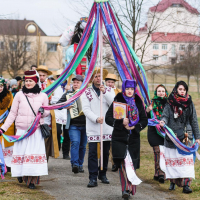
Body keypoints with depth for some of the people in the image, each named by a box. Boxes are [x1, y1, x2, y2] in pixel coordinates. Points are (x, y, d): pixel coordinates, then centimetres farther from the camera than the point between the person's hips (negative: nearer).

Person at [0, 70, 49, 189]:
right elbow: (13, 113, 10)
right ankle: (21, 174, 21)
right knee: (20, 153, -1)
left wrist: (43, 112, -9)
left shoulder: (43, 96, 5)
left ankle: (32, 180, -2)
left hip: (36, 131, 0)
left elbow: (47, 112, 16)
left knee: (35, 153, -7)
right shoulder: (19, 95, 5)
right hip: (21, 130, 1)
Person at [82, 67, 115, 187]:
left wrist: (104, 92, -17)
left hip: (107, 127, 2)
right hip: (93, 128, -2)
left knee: (106, 152, 9)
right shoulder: (87, 92, 5)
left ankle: (103, 174, 22)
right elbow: (86, 109, -3)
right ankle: (93, 178, -8)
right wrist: (96, 118, -18)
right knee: (92, 153, -8)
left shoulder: (109, 90, 10)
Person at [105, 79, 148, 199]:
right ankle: (126, 189, -17)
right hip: (119, 138, -3)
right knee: (123, 162, -17)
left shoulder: (138, 103, 9)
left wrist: (135, 127, -7)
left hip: (134, 138, 3)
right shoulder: (117, 101, 1)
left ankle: (130, 189, 17)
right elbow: (108, 118, -4)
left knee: (132, 164, 3)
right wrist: (121, 123, -19)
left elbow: (144, 120, 11)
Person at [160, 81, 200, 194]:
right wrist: (163, 121, -26)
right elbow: (165, 115, -2)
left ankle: (186, 184, -14)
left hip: (186, 137, 0)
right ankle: (173, 181, 15)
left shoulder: (189, 103, 9)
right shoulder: (170, 103, 6)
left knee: (186, 159, -10)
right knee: (172, 159, 4)